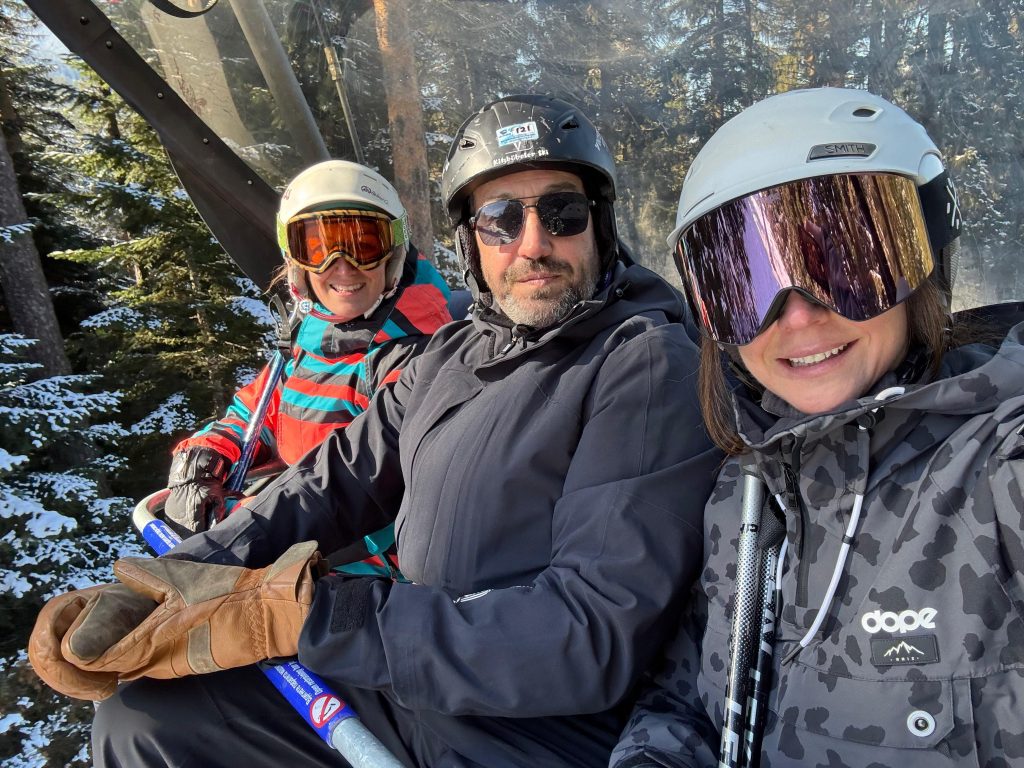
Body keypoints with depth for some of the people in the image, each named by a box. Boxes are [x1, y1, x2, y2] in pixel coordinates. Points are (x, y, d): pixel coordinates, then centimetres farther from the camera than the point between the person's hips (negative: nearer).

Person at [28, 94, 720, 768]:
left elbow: (596, 636, -25)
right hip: (410, 686, 6)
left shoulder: (649, 367, -16)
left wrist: (296, 615, -26)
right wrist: (141, 594, -7)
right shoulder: (452, 354, 9)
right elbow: (339, 481, 7)